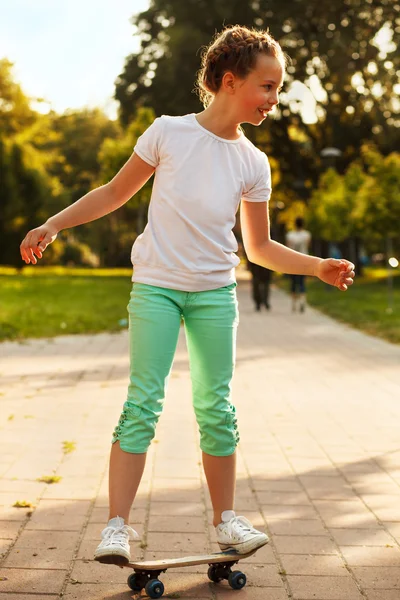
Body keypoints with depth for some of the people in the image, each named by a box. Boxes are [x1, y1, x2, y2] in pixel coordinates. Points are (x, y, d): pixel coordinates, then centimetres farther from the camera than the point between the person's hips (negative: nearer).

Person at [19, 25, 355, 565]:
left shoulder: (253, 164, 1)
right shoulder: (168, 133, -7)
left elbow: (260, 247, 8)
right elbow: (116, 193, 4)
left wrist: (318, 267, -4)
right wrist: (53, 225, -1)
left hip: (215, 295, 3)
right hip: (156, 287, -2)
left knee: (216, 408, 5)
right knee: (143, 403, -8)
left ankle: (226, 519, 18)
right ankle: (117, 525, -4)